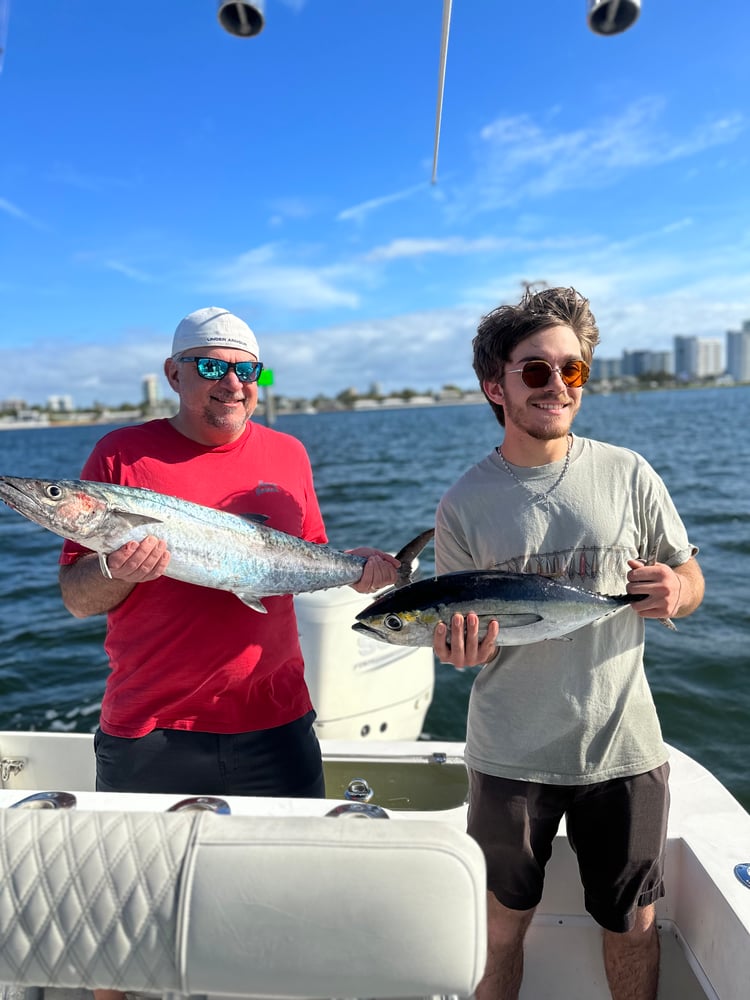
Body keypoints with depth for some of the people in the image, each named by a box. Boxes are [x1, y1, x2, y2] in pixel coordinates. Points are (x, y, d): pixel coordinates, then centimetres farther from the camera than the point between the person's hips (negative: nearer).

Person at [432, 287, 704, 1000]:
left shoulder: (627, 474, -4)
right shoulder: (463, 504, -6)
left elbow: (690, 578, 6)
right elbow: (450, 636, 1)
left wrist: (676, 591, -18)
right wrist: (458, 647, -22)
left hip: (623, 747, 1)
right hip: (510, 754, 0)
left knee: (632, 927, 19)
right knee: (499, 928, 15)